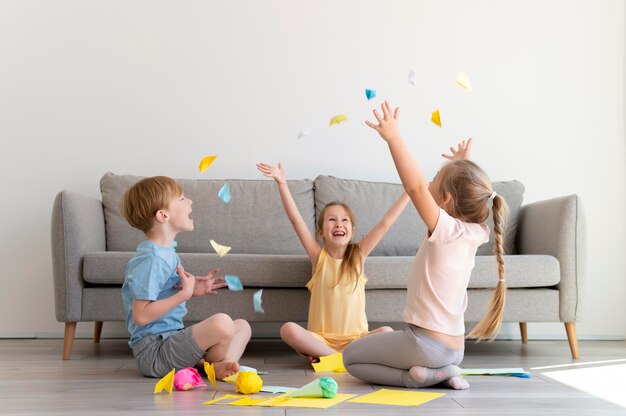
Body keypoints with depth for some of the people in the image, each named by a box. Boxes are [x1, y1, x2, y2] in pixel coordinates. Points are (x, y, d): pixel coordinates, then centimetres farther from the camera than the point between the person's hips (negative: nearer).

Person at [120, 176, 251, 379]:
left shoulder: (166, 252, 12)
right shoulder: (152, 259, -19)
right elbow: (141, 315, -24)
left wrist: (192, 289, 7)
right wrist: (185, 293, -19)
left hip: (171, 338, 11)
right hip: (154, 351, -11)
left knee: (242, 326, 14)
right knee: (221, 322, -31)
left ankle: (222, 365, -14)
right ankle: (215, 365, -1)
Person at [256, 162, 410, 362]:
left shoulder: (358, 255, 7)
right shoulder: (319, 256, 5)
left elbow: (385, 223, 3)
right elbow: (296, 219, -4)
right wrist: (282, 183, -11)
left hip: (355, 338, 1)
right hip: (321, 338, -1)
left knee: (386, 332, -28)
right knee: (288, 330, -28)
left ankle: (325, 356, -24)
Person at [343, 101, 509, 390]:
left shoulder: (447, 229, -19)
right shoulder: (473, 234, 2)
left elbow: (416, 187, -32)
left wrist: (393, 137, -30)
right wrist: (463, 164, 26)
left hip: (427, 343, -8)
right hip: (454, 348, 9)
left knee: (351, 357, 11)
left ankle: (418, 377, -5)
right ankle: (440, 372, 10)